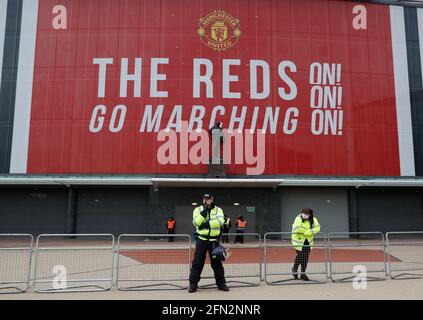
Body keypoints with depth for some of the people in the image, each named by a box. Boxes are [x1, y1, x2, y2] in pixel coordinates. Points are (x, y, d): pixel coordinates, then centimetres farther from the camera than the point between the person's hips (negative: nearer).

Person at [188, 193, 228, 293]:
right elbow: (196, 222, -13)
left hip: (214, 240, 0)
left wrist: (207, 224, -21)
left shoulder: (218, 210, 2)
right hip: (201, 239, 0)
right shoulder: (198, 209, 2)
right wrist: (204, 211, -20)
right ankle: (193, 284, 9)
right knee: (197, 262, 1)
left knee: (217, 262, 8)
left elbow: (220, 221, -15)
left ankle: (221, 283, 20)